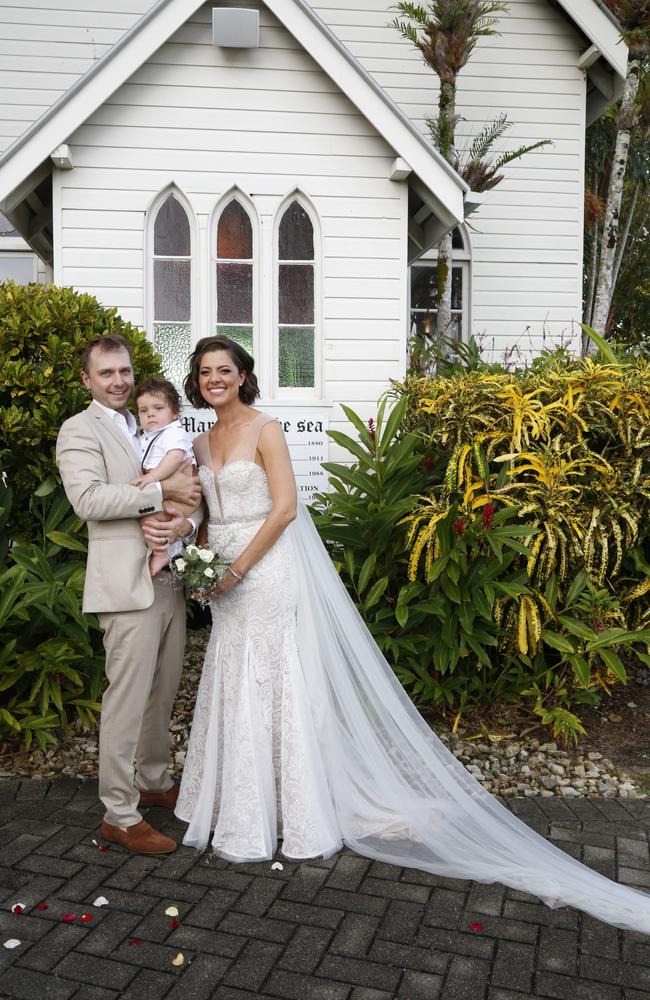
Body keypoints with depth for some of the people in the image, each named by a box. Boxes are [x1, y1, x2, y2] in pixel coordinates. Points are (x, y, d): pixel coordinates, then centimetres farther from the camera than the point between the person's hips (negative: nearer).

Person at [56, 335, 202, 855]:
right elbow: (87, 498, -19)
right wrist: (161, 491, -17)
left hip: (169, 580, 7)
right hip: (128, 583, -7)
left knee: (164, 692, 17)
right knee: (128, 698, -2)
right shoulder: (79, 429, -3)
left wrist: (187, 516, -8)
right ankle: (120, 815, 10)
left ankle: (154, 782, 34)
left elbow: (187, 485, 15)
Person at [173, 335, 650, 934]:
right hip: (227, 581, 8)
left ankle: (296, 815, 13)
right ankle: (239, 808, 30)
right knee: (232, 689, 14)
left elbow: (284, 507, -16)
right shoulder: (203, 443, 12)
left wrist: (237, 568, -16)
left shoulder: (264, 429, -10)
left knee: (273, 689, -2)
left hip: (269, 574, -8)